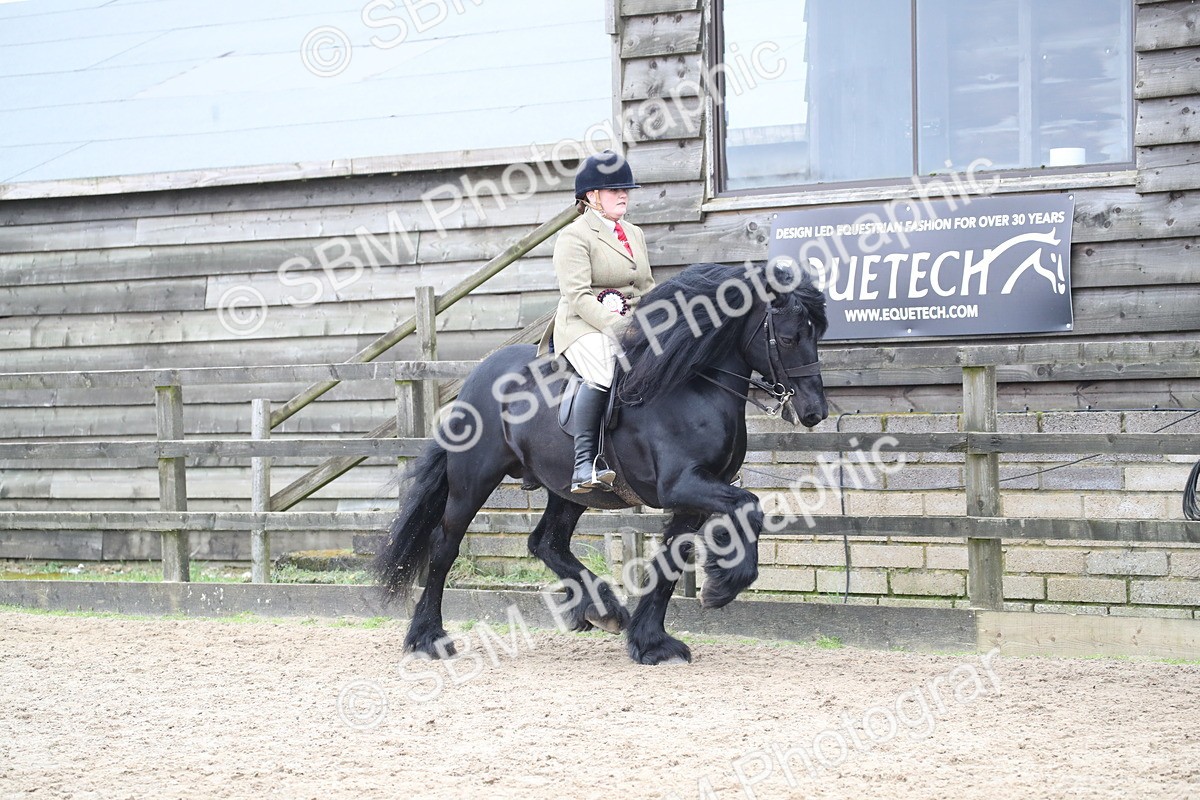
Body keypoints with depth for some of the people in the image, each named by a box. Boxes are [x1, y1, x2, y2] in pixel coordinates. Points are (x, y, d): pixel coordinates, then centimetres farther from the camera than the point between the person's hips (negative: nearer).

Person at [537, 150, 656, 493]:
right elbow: (577, 295, -14)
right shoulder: (574, 236, -4)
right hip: (583, 325, -8)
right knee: (605, 367, -38)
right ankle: (585, 464, -38)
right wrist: (614, 325, -25)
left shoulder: (635, 234, 22)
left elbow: (647, 289, 25)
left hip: (630, 324, 8)